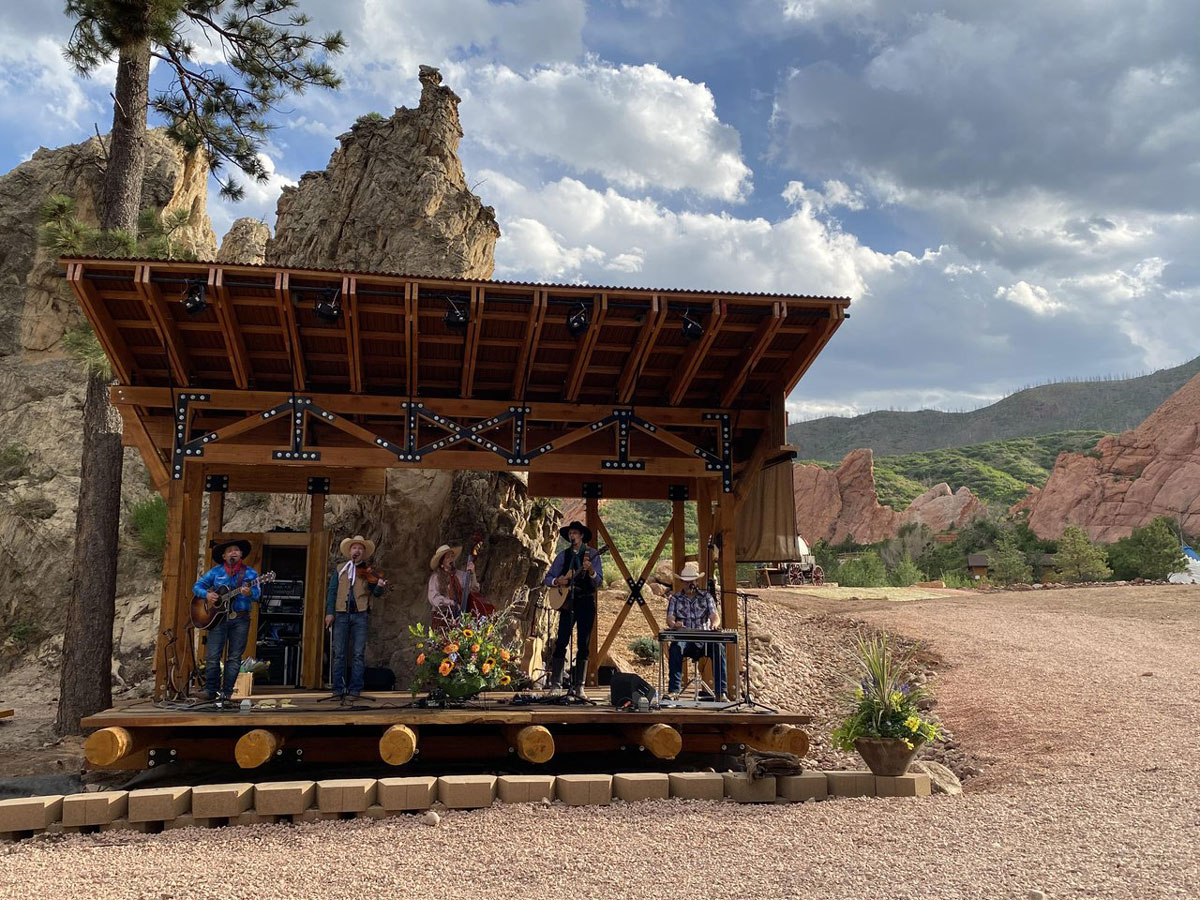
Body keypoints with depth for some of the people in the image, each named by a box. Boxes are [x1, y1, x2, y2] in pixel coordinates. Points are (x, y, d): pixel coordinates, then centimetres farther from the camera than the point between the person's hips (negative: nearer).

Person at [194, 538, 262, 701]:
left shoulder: (250, 573, 5)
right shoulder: (215, 571, 8)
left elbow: (257, 595, -3)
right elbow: (197, 586, 10)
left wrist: (249, 593, -26)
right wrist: (206, 594, -11)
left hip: (241, 619, 0)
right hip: (218, 618, 0)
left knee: (235, 657, 0)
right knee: (212, 656, -4)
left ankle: (227, 692, 5)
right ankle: (210, 690, 5)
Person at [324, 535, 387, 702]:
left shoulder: (368, 571, 10)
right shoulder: (339, 569, 13)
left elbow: (375, 593, 1)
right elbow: (332, 591, 9)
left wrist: (379, 586, -22)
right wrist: (329, 612, -3)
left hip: (360, 614, -1)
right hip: (341, 614, 1)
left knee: (358, 654, -2)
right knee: (338, 653, 0)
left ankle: (355, 690, 2)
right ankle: (338, 690, 6)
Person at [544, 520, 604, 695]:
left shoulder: (592, 555, 2)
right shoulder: (563, 556, 9)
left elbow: (599, 582, -5)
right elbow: (548, 578, 11)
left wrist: (591, 571, -24)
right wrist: (557, 581, -11)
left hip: (586, 602, -1)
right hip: (567, 601, 1)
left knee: (583, 646, 0)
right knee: (561, 642, -8)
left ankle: (578, 686, 5)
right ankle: (555, 683, -5)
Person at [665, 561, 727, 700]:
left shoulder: (706, 596, 9)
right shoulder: (675, 598, 9)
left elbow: (715, 617, -3)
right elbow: (670, 619, -5)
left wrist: (714, 624, -29)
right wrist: (674, 624, -31)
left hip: (704, 639, 1)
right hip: (684, 640, 0)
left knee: (719, 648, -31)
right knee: (675, 649, -35)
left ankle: (721, 691, -27)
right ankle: (673, 691, -29)